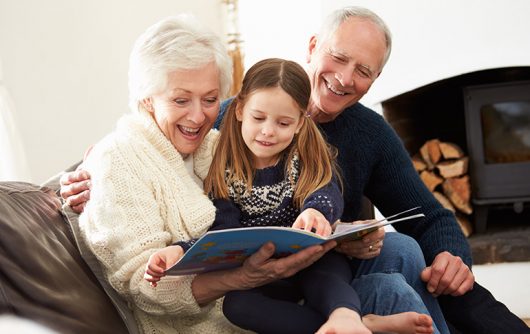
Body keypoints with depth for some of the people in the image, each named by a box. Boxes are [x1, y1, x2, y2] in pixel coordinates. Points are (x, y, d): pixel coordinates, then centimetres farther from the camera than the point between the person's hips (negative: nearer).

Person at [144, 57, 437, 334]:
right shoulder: (224, 170, 0)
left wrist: (316, 211, -45)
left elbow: (327, 193, -19)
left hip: (313, 264, 0)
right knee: (234, 303, -32)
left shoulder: (310, 156, 1)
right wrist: (180, 250, -29)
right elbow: (223, 233, -8)